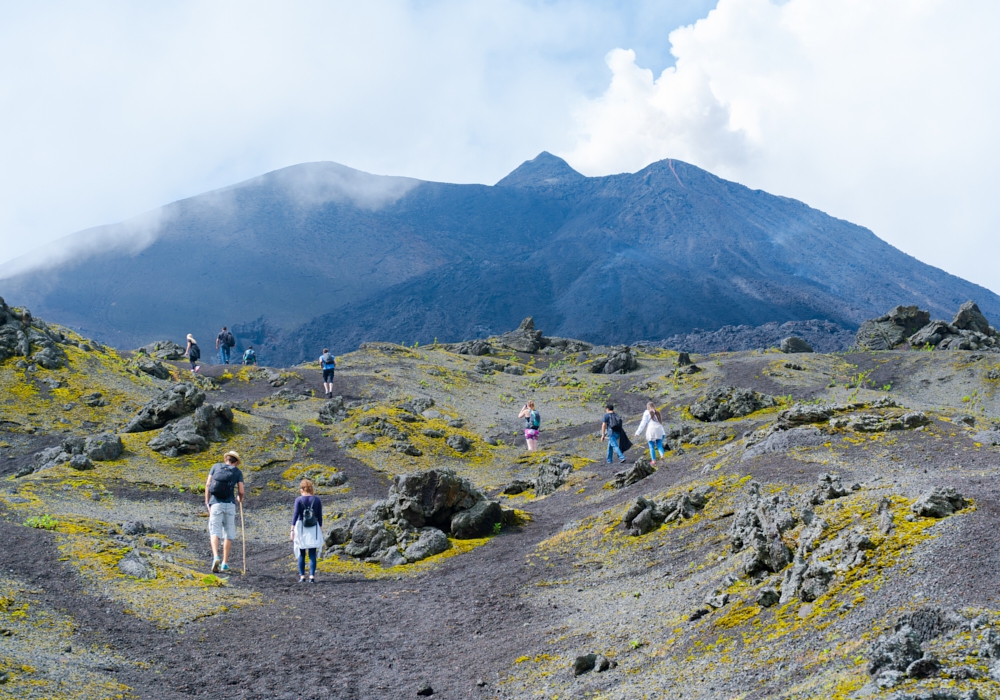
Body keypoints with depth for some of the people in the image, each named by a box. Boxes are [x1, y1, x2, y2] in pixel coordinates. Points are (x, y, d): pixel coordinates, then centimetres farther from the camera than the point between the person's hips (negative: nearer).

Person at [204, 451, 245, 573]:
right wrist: (240, 499, 23)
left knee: (215, 532, -3)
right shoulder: (237, 472, 8)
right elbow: (241, 491, 0)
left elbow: (208, 484, 3)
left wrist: (207, 503, 7)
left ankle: (215, 557, -26)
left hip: (215, 503, 0)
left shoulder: (216, 466, 12)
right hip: (230, 504, 0)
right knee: (228, 534, 9)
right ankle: (225, 563, 7)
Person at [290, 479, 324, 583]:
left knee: (301, 554, 9)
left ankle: (302, 576, 8)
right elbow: (320, 516, 4)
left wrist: (292, 530, -10)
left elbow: (295, 515, -10)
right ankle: (312, 576, -4)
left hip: (301, 529, -1)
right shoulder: (317, 500, 1)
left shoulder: (299, 500, -6)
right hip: (314, 530, 1)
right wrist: (320, 529, 13)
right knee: (312, 554, 2)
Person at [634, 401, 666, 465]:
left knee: (652, 447, 5)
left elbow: (643, 423, -4)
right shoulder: (657, 413, 14)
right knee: (659, 445, 5)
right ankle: (662, 455, -23)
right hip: (659, 431, 3)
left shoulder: (647, 413, 0)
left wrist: (638, 432, -2)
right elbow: (661, 422, 13)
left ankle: (654, 460, 1)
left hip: (651, 431, -3)